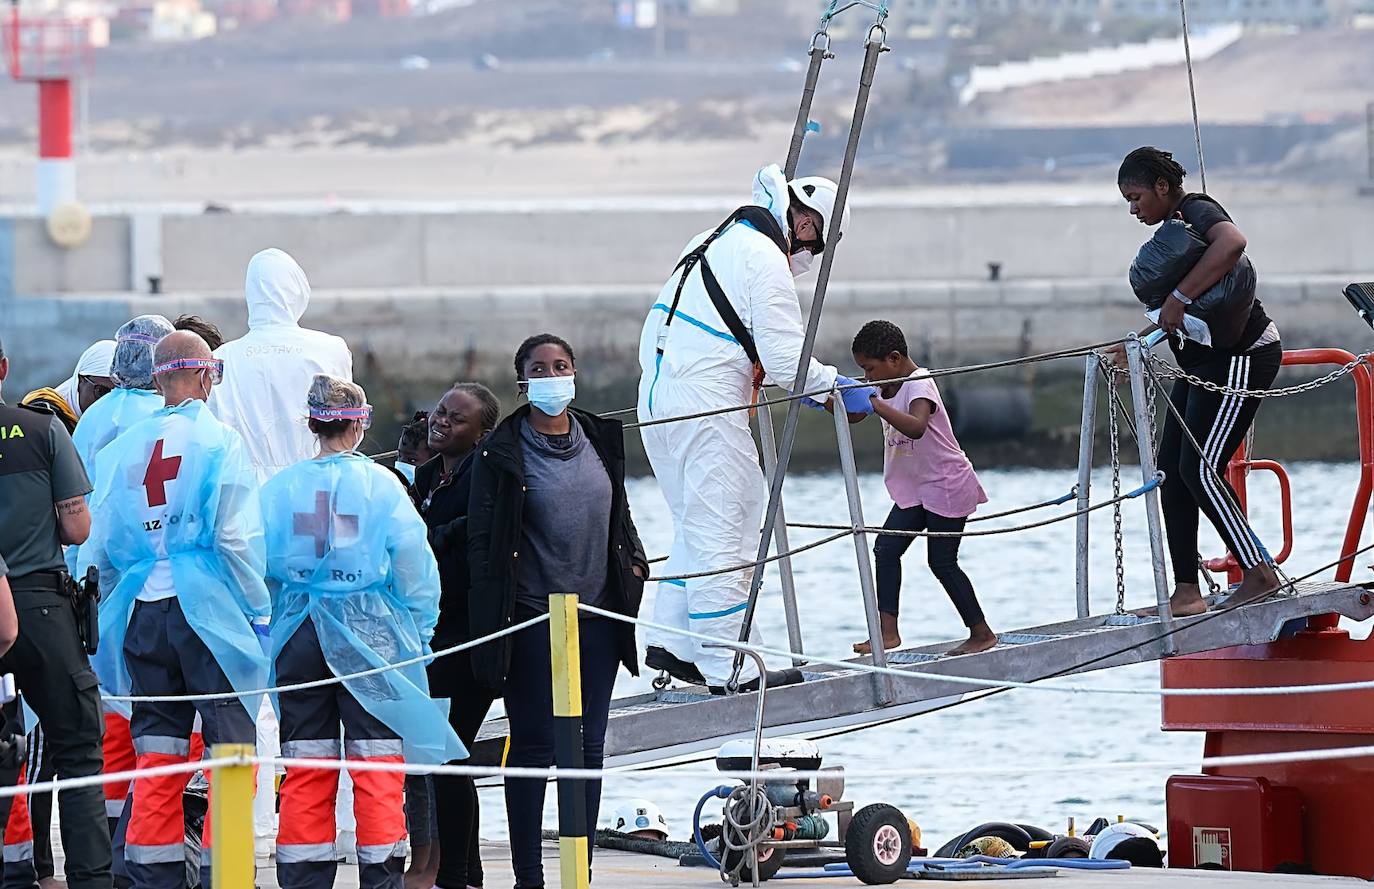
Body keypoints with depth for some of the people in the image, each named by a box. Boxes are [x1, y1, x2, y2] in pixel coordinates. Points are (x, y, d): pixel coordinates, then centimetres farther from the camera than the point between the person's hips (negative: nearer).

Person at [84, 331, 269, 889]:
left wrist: (115, 608, 19)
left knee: (157, 756, 9)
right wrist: (260, 611, -4)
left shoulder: (122, 449, 8)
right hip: (209, 612, -5)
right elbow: (236, 536, -12)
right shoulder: (220, 442, -6)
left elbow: (100, 546, 8)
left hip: (142, 613, 5)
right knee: (230, 745, 0)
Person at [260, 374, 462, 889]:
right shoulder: (381, 484, -5)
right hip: (370, 633, -3)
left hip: (299, 631, 3)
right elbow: (414, 568, -2)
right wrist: (418, 634, 10)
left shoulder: (281, 487, 2)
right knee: (377, 761, 0)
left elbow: (262, 566, 6)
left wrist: (267, 625, 18)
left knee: (306, 765, 7)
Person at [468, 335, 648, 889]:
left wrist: (633, 564, 11)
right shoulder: (501, 453, -5)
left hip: (597, 614, 5)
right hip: (534, 619, -5)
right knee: (533, 746, -3)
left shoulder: (601, 440, 10)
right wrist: (493, 620, -11)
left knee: (588, 746, 6)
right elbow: (481, 541, -6)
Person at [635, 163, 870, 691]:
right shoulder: (766, 260, -12)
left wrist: (801, 384, 26)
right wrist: (834, 386, 0)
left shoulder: (714, 242, 19)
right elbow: (786, 357, -16)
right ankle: (727, 668, -4)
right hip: (705, 409, -9)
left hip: (658, 400, 9)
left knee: (698, 524, 18)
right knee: (721, 533, -6)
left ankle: (670, 642, 14)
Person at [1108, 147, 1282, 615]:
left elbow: (1232, 243, -39)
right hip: (1205, 361, 10)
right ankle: (1186, 591, 4)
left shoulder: (1198, 211, -14)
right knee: (1173, 469, 4)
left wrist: (1178, 297, -37)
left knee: (1200, 468, -14)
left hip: (1241, 356, -10)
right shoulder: (1175, 226, 16)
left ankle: (1259, 573, -7)